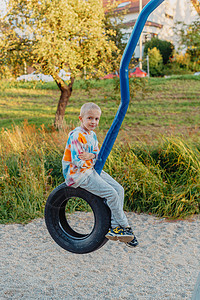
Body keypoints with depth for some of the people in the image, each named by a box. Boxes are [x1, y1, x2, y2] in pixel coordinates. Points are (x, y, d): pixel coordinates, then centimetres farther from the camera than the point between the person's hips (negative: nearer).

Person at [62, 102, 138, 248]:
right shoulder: (76, 136, -18)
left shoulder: (92, 135, 11)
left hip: (91, 170, 9)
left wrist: (91, 155, -15)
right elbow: (78, 162, -22)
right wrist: (92, 161, -6)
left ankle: (114, 227, 2)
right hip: (78, 174, -9)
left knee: (119, 189, -2)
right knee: (111, 193, -17)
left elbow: (99, 153, 8)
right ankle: (125, 227, -1)